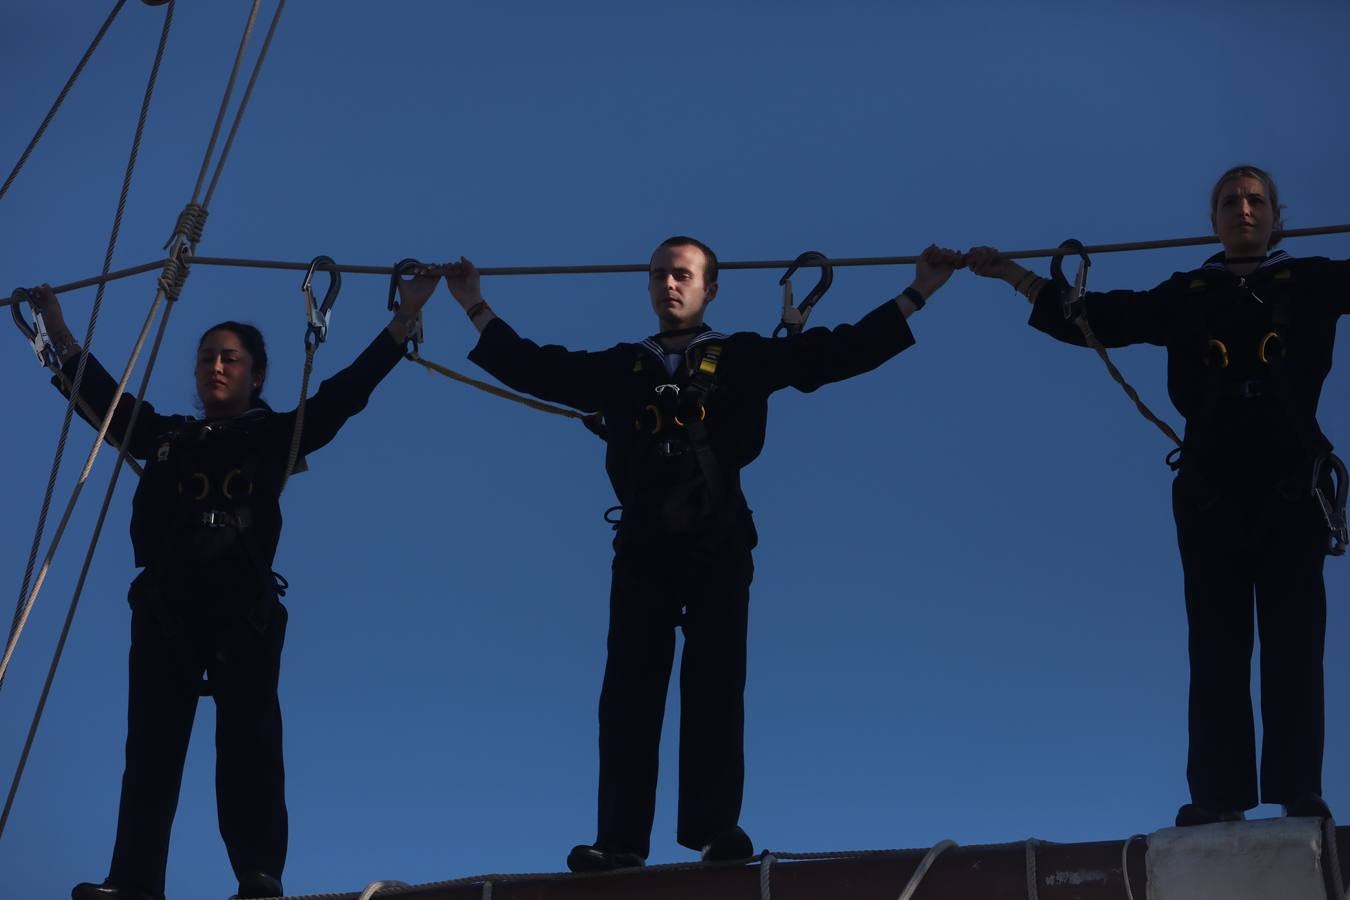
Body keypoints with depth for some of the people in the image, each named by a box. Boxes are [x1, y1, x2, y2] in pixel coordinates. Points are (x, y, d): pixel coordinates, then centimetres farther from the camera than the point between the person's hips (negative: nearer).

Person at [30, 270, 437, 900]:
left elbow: (348, 388, 12)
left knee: (248, 736, -10)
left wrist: (407, 314, 10)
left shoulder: (276, 435, 14)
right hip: (165, 603, 3)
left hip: (243, 604, -3)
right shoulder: (165, 436, 22)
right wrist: (57, 326, 35)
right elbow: (101, 392, 31)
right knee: (153, 739, -5)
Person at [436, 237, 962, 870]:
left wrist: (918, 292, 9)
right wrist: (476, 306, 30)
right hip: (642, 545, 2)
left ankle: (715, 829, -13)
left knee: (714, 683, -9)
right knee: (630, 687, -7)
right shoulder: (621, 367, 22)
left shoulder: (744, 359, 15)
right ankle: (620, 839, -12)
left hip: (717, 543, -2)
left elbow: (843, 350, 12)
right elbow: (533, 368, 27)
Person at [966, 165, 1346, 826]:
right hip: (1212, 491, 1)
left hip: (1293, 488, -1)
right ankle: (1219, 798, -5)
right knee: (1218, 647, -3)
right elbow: (1094, 319, 17)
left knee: (1293, 645, -4)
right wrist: (1012, 274, 15)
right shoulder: (1188, 295, 16)